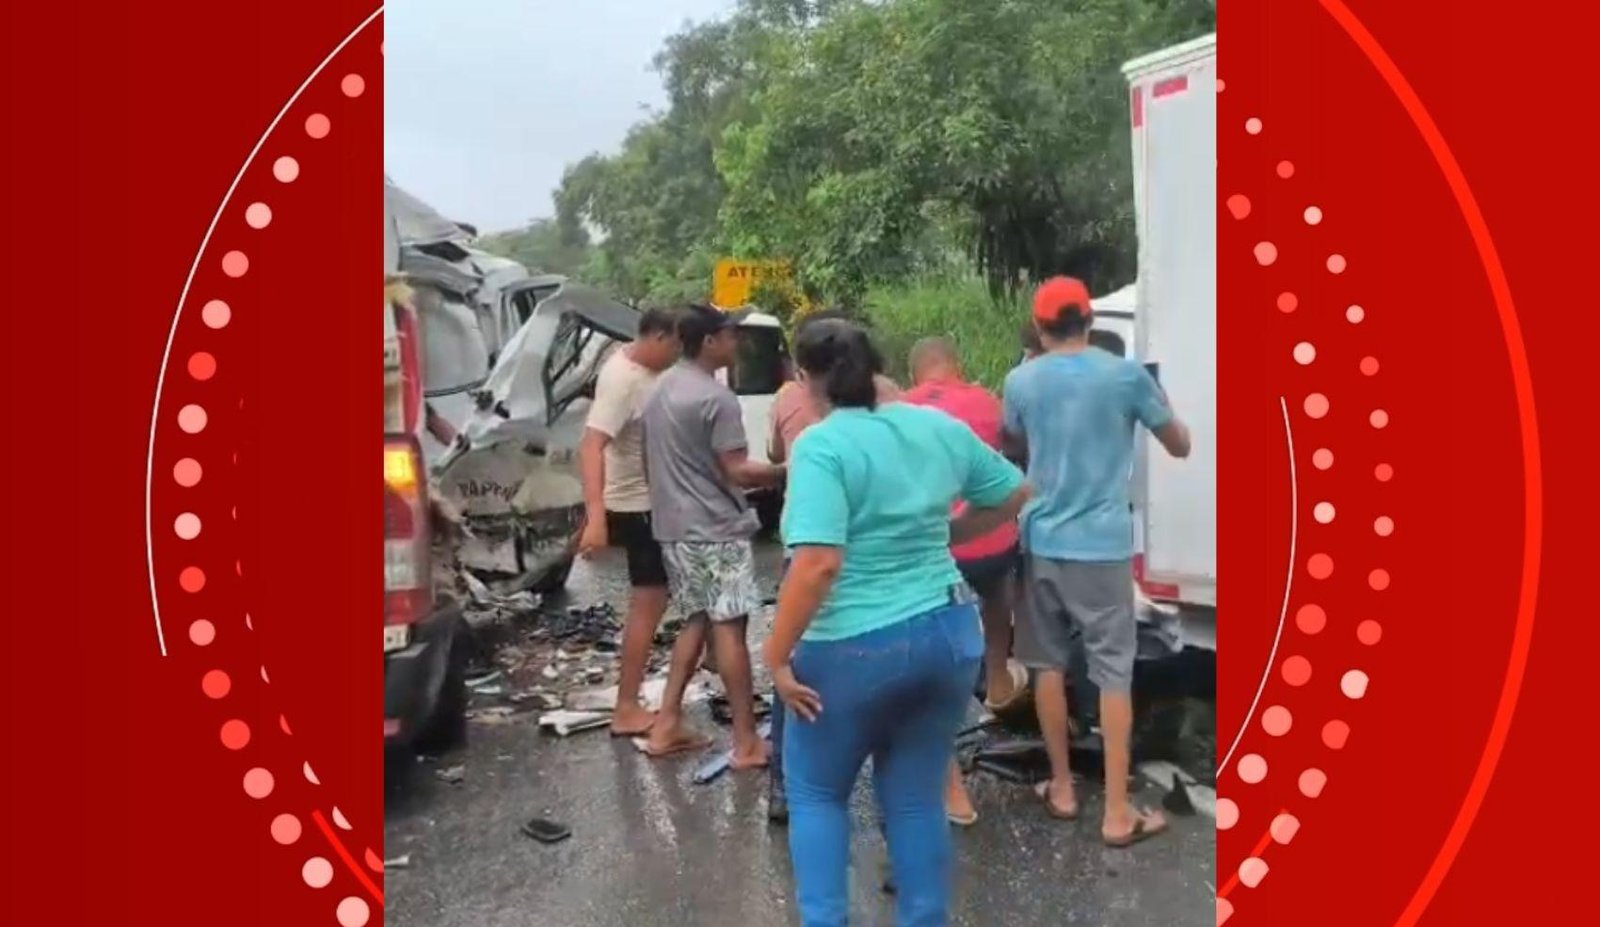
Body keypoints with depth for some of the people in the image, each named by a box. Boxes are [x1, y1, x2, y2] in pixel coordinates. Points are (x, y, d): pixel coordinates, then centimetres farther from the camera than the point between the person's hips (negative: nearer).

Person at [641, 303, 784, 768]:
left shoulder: (659, 390, 12)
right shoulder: (716, 397, -16)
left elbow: (650, 462, 18)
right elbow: (736, 472, -18)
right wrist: (788, 471, -10)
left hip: (673, 526, 9)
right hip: (716, 528, -9)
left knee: (697, 621, 16)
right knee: (729, 627, -3)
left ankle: (667, 726, 17)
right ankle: (747, 742, 3)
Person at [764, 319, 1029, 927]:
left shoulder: (821, 445, -16)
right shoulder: (939, 427, 3)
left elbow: (819, 562, -27)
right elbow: (1013, 495, 15)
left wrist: (776, 655, -18)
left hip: (854, 648, -5)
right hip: (950, 635, 6)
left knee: (815, 792, 17)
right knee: (917, 796, 18)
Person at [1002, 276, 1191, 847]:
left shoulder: (1021, 382, 1)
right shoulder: (1126, 375, -6)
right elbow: (1180, 447, 6)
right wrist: (1157, 404, 22)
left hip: (1043, 541, 3)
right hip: (1103, 545, -2)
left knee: (1049, 664, 14)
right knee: (1113, 672, 3)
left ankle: (1062, 788, 24)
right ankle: (1117, 813, 7)